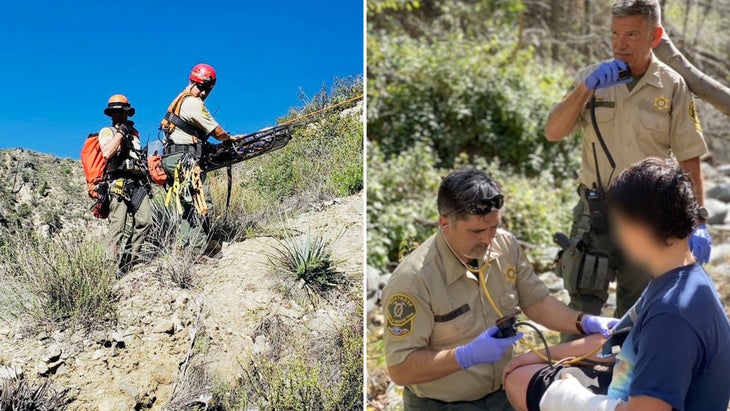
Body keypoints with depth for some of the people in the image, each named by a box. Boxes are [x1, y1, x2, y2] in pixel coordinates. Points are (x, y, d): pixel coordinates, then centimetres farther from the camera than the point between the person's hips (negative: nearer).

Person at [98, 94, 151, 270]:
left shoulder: (133, 132, 25)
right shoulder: (107, 132, 7)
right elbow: (107, 153, -13)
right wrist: (120, 133, -7)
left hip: (139, 183, 6)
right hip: (119, 182, -6)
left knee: (144, 222, -7)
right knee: (118, 227, -12)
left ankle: (131, 260, 3)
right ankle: (114, 265, -13)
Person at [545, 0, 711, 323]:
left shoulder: (673, 87, -3)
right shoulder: (593, 78, 0)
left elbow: (689, 160, -4)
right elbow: (553, 133, -9)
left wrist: (699, 221, -9)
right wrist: (585, 89, -21)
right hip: (595, 211, 0)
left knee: (636, 312, 14)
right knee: (582, 306, 5)